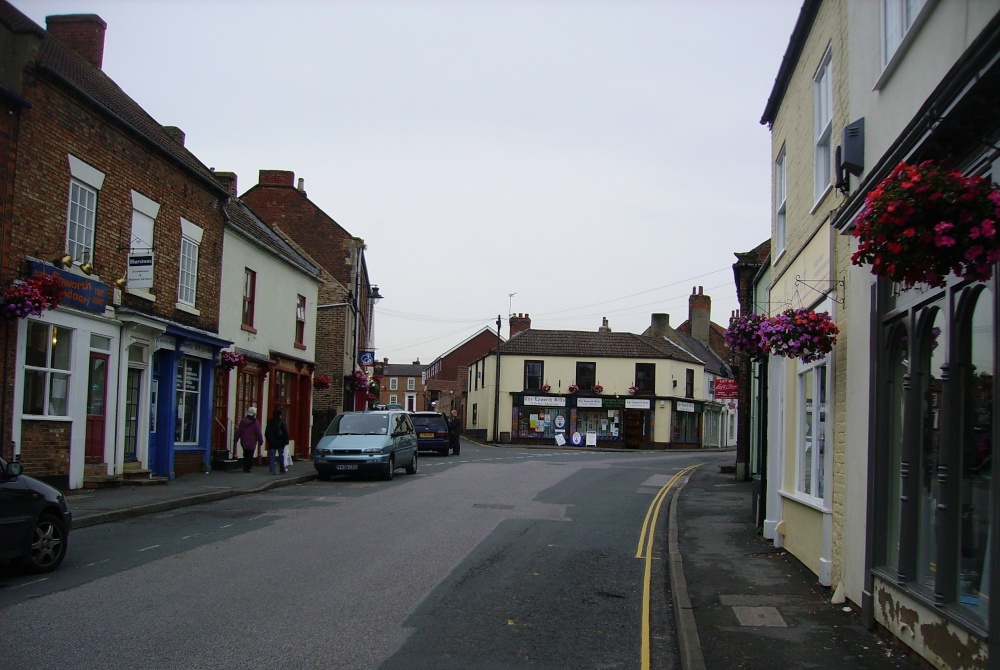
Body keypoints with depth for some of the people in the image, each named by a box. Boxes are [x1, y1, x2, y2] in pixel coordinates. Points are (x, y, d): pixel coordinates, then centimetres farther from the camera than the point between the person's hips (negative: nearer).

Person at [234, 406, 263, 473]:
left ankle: (245, 468, 20)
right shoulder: (255, 423, -12)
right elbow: (258, 433, -10)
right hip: (252, 443, -5)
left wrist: (235, 440, 13)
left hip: (244, 442, 5)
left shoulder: (243, 421, 4)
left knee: (246, 455, 18)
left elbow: (238, 432, 7)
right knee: (250, 456, -1)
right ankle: (247, 468, -7)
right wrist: (260, 441, 0)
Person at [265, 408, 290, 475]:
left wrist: (268, 440, 17)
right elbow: (285, 433, -11)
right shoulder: (282, 422, -11)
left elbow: (266, 433, 10)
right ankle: (282, 470, 14)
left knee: (272, 456, 3)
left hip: (271, 442, 3)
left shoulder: (270, 422, 4)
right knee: (281, 456, 8)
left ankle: (272, 470, -4)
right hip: (280, 442, -3)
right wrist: (286, 441, -3)